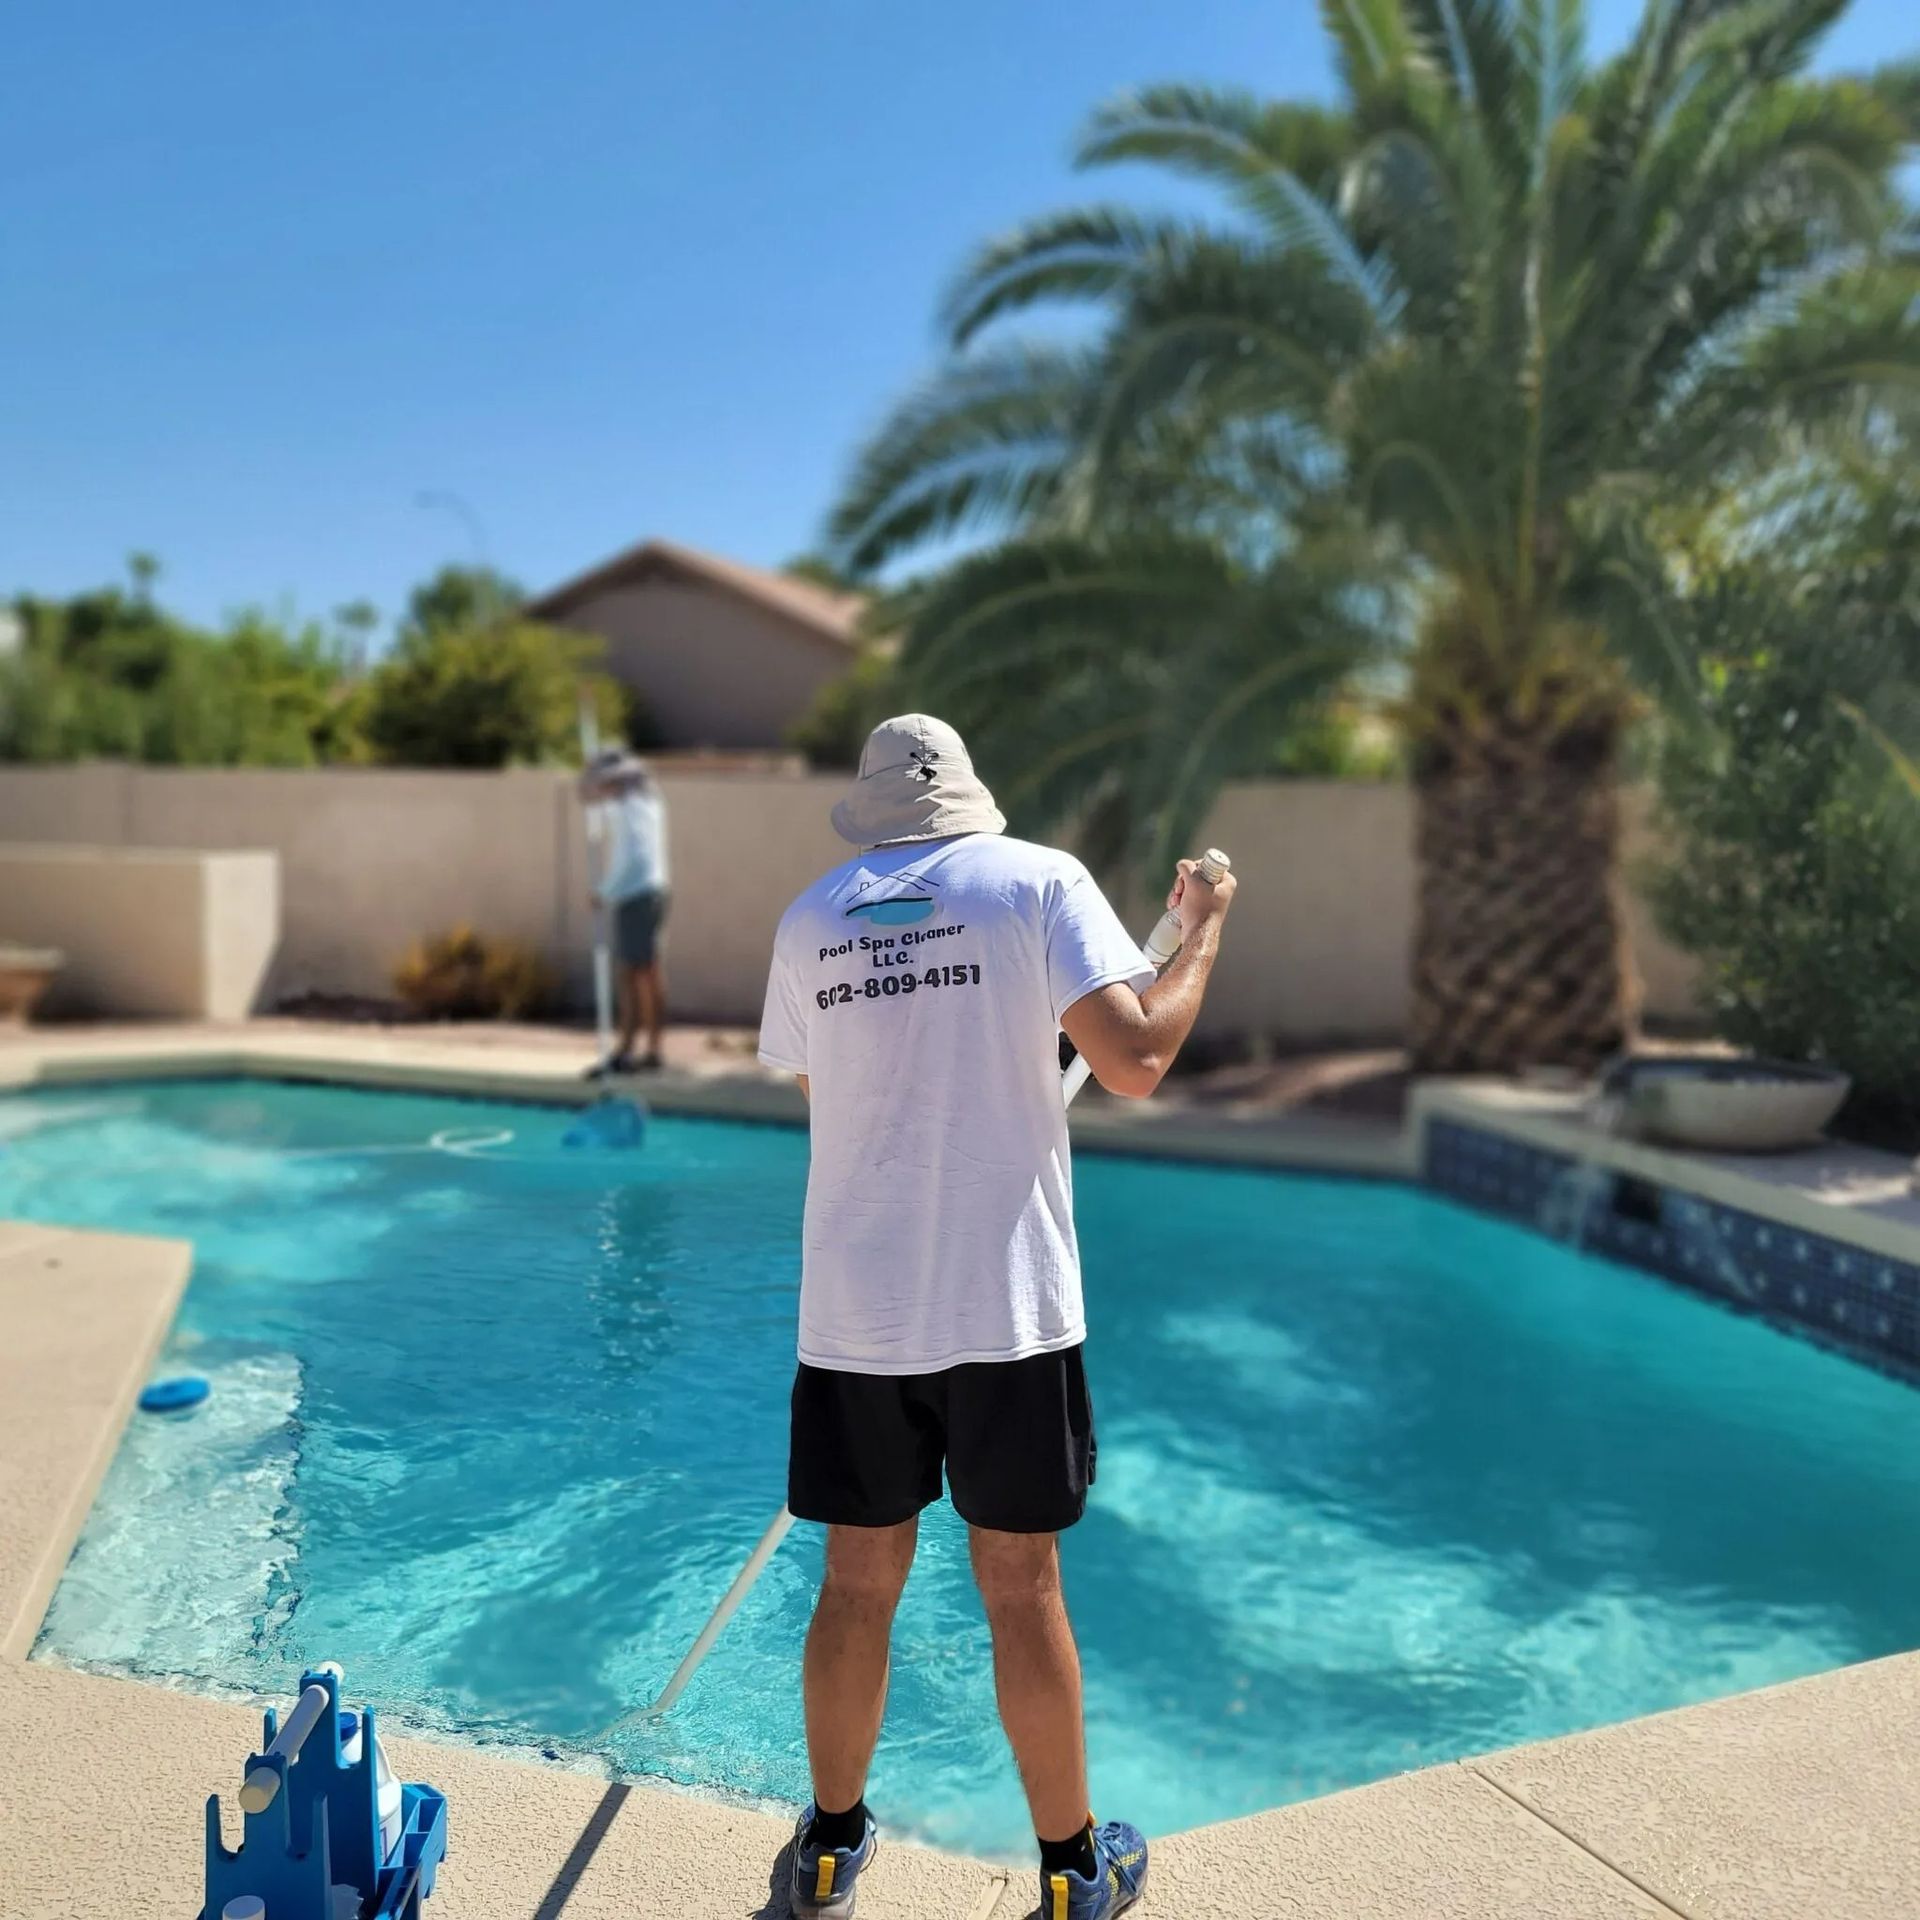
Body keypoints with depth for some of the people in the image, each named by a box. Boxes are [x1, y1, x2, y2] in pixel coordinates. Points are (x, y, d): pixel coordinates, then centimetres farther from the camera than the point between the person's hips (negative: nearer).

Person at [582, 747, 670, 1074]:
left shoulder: (629, 806, -14)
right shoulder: (647, 800, 16)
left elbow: (632, 858, -23)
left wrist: (605, 893, -16)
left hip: (634, 898, -10)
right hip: (652, 891, 10)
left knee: (630, 974, -10)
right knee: (650, 973, 11)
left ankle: (624, 1053, -9)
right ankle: (653, 1050, 14)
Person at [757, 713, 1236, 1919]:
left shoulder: (810, 918, 7)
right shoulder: (1038, 877, -3)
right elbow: (1134, 1059, -14)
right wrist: (1204, 929, 2)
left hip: (853, 1310, 3)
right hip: (1004, 1306, -2)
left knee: (859, 1584, 16)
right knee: (1023, 1588, 10)